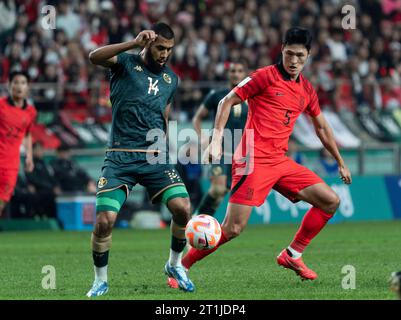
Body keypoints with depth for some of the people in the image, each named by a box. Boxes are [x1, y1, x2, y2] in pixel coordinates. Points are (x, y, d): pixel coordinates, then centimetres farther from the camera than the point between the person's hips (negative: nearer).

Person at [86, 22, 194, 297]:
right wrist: (134, 44, -30)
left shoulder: (171, 79, 15)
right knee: (105, 220, -14)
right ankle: (101, 281, 9)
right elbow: (94, 57, -21)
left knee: (183, 208, -16)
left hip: (155, 158, 3)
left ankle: (175, 265, 10)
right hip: (120, 157, -3)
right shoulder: (126, 64, 0)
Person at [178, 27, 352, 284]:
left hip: (280, 161, 7)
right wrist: (217, 139, -13)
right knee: (233, 229, -15)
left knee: (331, 201, 0)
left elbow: (322, 128, 27)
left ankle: (292, 255, 10)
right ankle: (180, 266, -1)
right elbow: (227, 102, -3)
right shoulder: (266, 76, -4)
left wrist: (341, 163, 30)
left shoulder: (307, 90, 15)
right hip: (254, 160, -7)